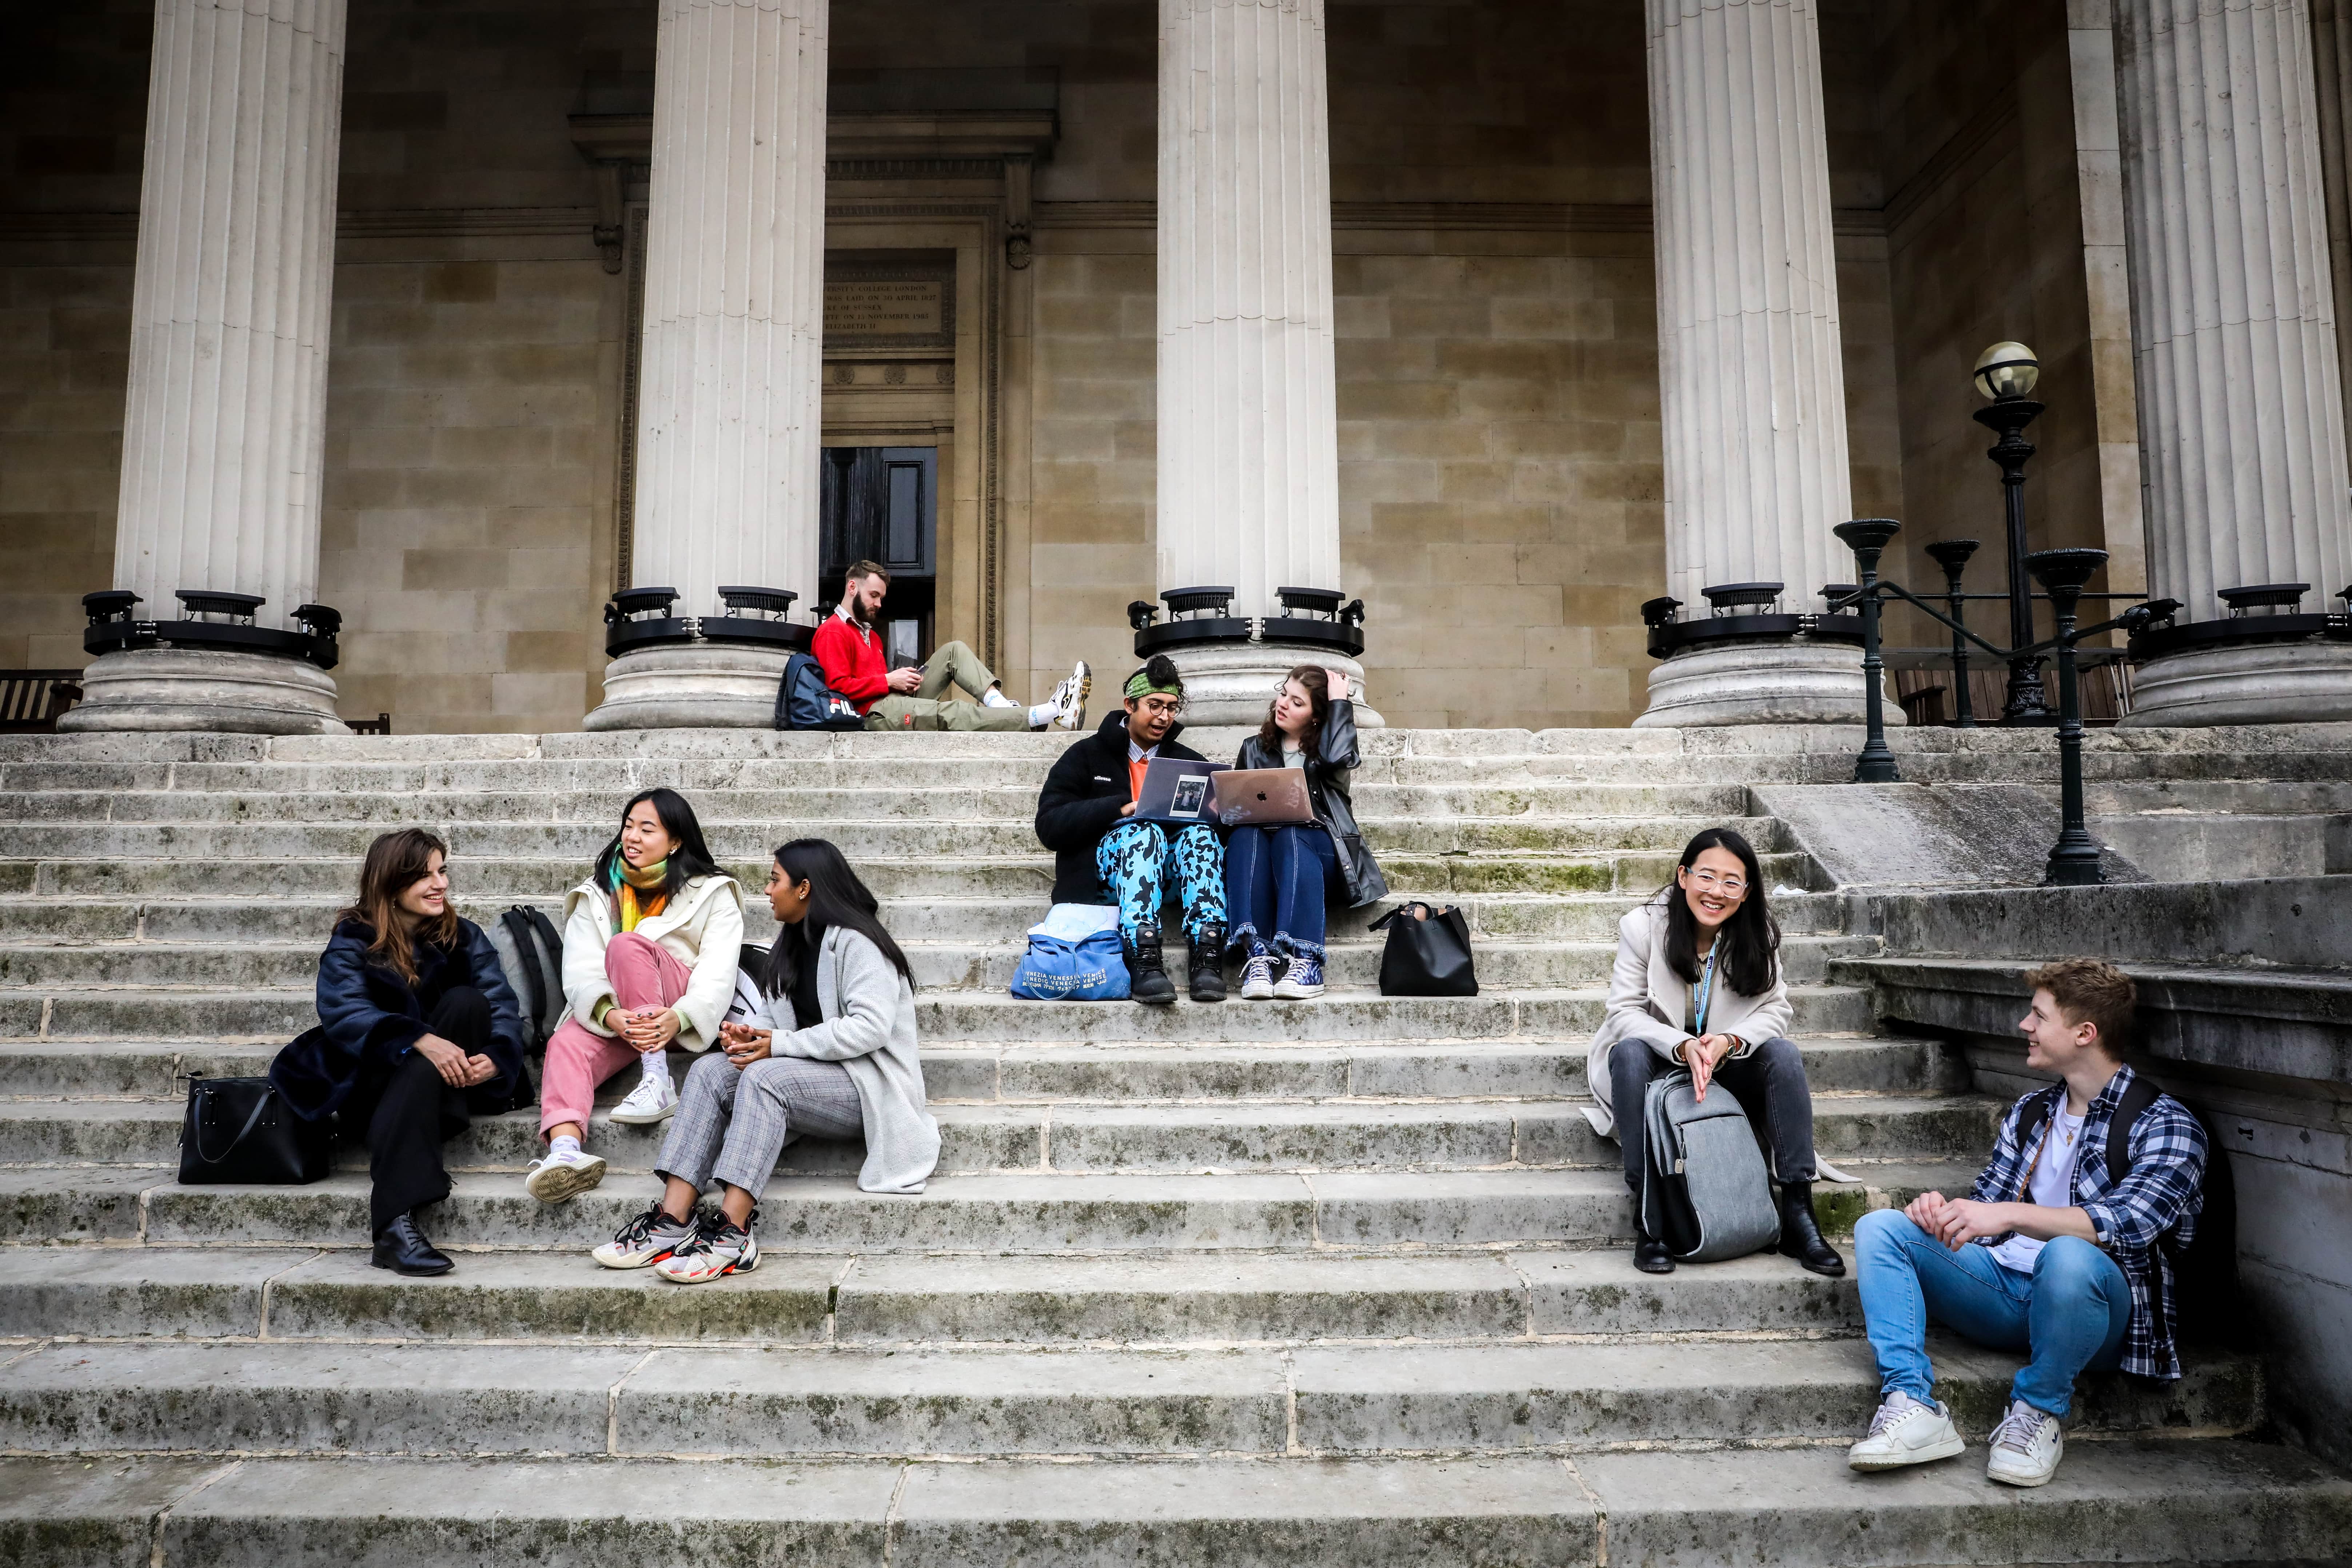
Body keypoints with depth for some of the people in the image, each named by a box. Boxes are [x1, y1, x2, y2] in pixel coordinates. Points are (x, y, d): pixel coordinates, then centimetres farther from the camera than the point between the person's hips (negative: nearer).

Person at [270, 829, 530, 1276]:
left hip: (448, 1083, 2)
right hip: (372, 1082, -2)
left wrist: (497, 1058, -32)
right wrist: (420, 1041, -38)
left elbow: (502, 1005, -8)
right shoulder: (353, 941, 0)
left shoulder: (463, 937, 6)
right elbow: (341, 1008, -20)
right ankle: (394, 1224, -47)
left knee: (467, 1000, -23)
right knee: (420, 1069, -36)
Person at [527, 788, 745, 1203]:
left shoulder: (712, 893, 5)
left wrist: (679, 1017, -30)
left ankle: (657, 1082, -32)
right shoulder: (597, 894, 13)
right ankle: (565, 1150, -54)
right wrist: (609, 1014, -27)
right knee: (565, 1044, -30)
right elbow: (581, 970, -4)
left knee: (627, 944, -28)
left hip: (679, 1017, -3)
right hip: (616, 1017, 3)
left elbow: (718, 973, -9)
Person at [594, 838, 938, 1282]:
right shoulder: (791, 942, 16)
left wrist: (780, 1044, -24)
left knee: (764, 1076, -32)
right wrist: (748, 1031, -8)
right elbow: (773, 1014, 17)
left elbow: (870, 1027, -24)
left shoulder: (855, 943, -13)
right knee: (710, 1071, -12)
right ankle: (672, 1221, -23)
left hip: (866, 1086, -9)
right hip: (814, 1074, 9)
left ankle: (733, 1236, -36)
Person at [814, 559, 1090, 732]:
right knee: (951, 713, -27)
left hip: (898, 699, 10)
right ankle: (1053, 712, -40)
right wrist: (889, 681, -13)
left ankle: (1000, 706, -25)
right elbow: (839, 686, -17)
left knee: (953, 651, 1)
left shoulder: (869, 633, 27)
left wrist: (904, 679, 1)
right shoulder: (833, 633, -5)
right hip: (874, 713, -10)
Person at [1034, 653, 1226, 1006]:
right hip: (1104, 870, -3)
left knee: (1201, 832, -28)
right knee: (1144, 832, -34)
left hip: (1169, 871, 3)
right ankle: (1144, 960, -50)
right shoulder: (1087, 755, 9)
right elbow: (1049, 825, -4)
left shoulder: (1188, 761, 21)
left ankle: (1207, 954, -45)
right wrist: (1122, 809, -16)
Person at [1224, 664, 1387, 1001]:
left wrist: (1339, 701, -1)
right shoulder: (1254, 749, 23)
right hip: (1263, 853, 2)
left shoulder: (1325, 747, 14)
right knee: (1244, 835, -32)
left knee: (1289, 836, -36)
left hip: (1321, 853, -2)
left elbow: (1338, 759, -12)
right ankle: (1257, 956, -48)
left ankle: (1305, 960, -49)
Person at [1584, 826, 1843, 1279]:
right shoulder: (1643, 926, -13)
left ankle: (1798, 1216, -23)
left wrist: (1728, 1042, -30)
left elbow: (1774, 1009, -8)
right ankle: (1647, 1216, -32)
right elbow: (1624, 1011, -15)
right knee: (1628, 1052, -34)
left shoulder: (1759, 932, -5)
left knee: (1784, 1054, -25)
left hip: (1729, 1068, 2)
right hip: (1659, 1063, -2)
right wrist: (1682, 1047, -33)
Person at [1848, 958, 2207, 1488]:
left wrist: (2013, 1215, -34)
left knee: (2067, 1255, -41)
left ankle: (2040, 1411, -15)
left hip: (2100, 1299, -6)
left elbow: (2130, 1221, -21)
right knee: (1880, 1227, -12)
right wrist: (1943, 1213, -8)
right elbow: (1986, 1204, 17)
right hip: (2003, 1285, 7)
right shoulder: (2029, 1113, 18)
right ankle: (1913, 1407, -26)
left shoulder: (2164, 1123, -4)